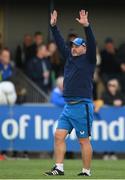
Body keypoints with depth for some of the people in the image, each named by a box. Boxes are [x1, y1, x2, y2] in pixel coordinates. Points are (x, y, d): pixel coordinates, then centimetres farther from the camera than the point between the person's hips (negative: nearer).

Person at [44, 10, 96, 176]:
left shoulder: (89, 59, -2)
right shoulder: (69, 57, 16)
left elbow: (92, 44, -16)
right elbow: (60, 43, 20)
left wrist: (86, 26, -27)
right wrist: (53, 26, 14)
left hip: (83, 106, -7)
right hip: (68, 106, 7)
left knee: (84, 141, -2)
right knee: (59, 136, 1)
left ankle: (86, 172, 3)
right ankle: (59, 168, 2)